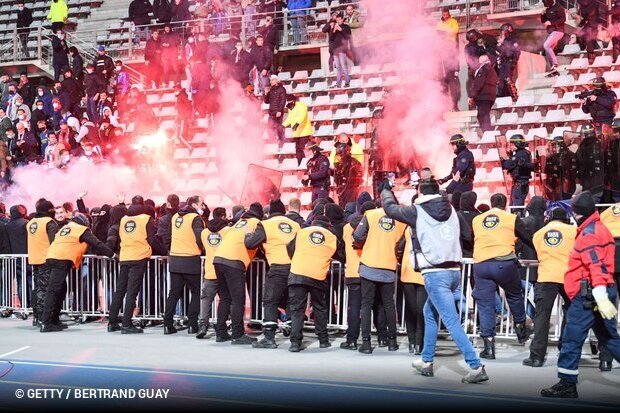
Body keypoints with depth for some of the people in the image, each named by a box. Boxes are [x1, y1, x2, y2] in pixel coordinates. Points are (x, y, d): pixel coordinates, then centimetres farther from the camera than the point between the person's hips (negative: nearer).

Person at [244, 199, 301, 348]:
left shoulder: (266, 225, 2)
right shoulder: (295, 225, 15)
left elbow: (250, 243, -1)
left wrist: (248, 235, 20)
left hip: (278, 268, -5)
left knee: (270, 302, 2)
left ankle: (269, 337, -4)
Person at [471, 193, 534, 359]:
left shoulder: (476, 220, 17)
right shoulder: (512, 219, 8)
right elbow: (528, 239, 14)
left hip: (480, 264, 2)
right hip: (504, 263, -2)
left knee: (485, 305, 6)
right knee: (515, 295, 24)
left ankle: (489, 346, 5)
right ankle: (521, 329, 34)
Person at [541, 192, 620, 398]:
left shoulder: (589, 233, -13)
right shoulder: (600, 228, 18)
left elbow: (595, 265, -24)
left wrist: (600, 297, -31)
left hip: (587, 295, -10)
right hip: (600, 293, 10)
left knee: (572, 339, -4)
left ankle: (567, 384, 2)